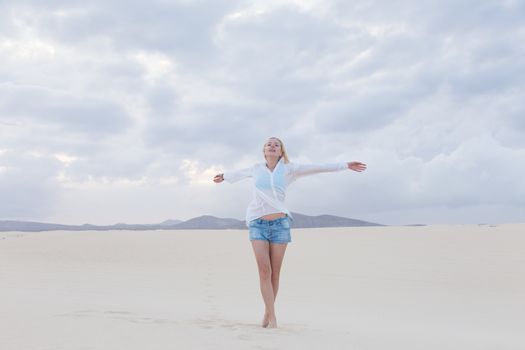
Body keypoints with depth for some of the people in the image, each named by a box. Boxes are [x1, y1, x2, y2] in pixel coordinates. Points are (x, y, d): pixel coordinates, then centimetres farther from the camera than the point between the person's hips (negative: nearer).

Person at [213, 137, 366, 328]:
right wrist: (224, 175, 50)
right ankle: (272, 316, -6)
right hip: (258, 224, 0)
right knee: (264, 270, -10)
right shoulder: (256, 169, 10)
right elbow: (240, 173, 31)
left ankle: (268, 313, 18)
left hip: (280, 224, 0)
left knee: (275, 272, 3)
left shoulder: (288, 169, 6)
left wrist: (346, 165, 6)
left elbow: (316, 168, 6)